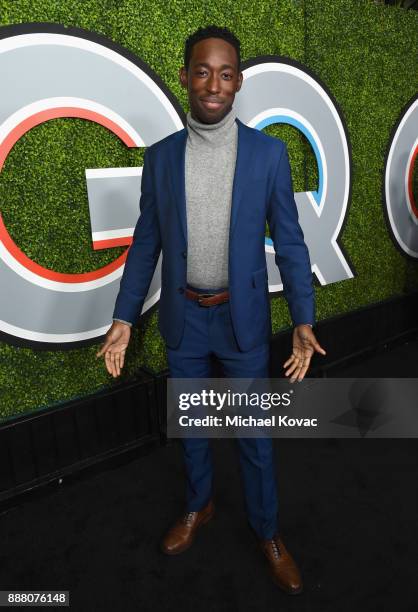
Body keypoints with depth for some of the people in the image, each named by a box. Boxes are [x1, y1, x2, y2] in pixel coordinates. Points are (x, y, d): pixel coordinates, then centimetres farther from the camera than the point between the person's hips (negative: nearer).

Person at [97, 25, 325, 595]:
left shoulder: (268, 152, -5)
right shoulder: (160, 156, 0)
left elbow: (289, 241, -4)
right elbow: (146, 242, 4)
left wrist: (303, 322, -12)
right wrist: (123, 319, -1)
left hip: (244, 317, -2)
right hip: (182, 318, 2)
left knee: (254, 432, 12)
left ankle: (267, 531, 37)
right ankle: (199, 505, 47)